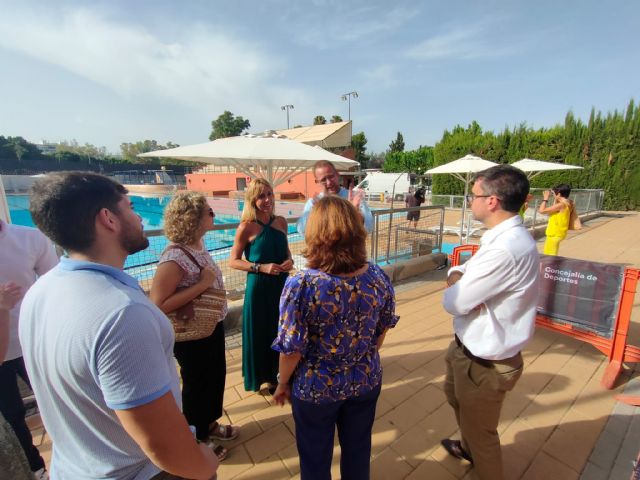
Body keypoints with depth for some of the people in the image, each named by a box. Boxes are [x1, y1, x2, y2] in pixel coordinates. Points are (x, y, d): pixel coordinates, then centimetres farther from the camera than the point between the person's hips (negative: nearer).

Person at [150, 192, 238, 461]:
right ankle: (196, 441, 43)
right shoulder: (175, 257, -28)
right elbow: (157, 305, -31)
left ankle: (210, 424, 52)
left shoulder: (198, 245, -2)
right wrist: (202, 285, -30)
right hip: (193, 335, -8)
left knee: (216, 376, 25)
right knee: (197, 386, 15)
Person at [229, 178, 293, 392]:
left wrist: (290, 261, -7)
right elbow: (233, 261, -9)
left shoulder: (281, 222, 2)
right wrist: (261, 267, -20)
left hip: (282, 285, 5)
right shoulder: (247, 227, -12)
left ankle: (280, 372, 41)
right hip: (259, 287, -4)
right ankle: (264, 377, 34)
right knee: (261, 331, 11)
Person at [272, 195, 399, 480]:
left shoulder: (301, 284, -30)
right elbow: (384, 328, -1)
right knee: (358, 447, 31)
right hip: (366, 381, 4)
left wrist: (283, 383, 0)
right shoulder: (378, 276, -16)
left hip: (315, 388, -3)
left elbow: (292, 348, -21)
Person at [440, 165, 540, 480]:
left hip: (484, 361, -10)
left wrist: (456, 285, -7)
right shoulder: (506, 236, 0)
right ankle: (468, 448, 62)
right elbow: (460, 272, 7)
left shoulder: (506, 248, -33)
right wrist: (459, 279, -15)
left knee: (480, 431, 16)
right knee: (455, 395, 33)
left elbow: (453, 303, -27)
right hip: (468, 346, 10)